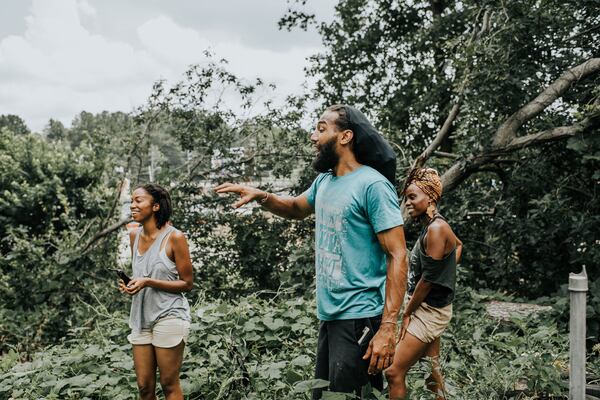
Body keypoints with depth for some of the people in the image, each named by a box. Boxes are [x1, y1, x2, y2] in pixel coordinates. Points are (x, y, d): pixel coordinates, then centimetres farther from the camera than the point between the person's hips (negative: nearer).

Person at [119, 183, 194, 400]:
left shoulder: (174, 237, -12)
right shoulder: (134, 235, 7)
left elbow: (186, 284, -10)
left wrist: (148, 282, -20)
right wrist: (128, 285, 0)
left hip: (169, 317, -6)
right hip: (141, 317, 6)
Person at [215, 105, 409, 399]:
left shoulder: (373, 185, -13)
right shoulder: (324, 181, 11)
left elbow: (397, 257, -16)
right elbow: (296, 209, 31)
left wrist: (388, 328, -23)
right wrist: (260, 196, 10)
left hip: (359, 319, -8)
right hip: (328, 316, 8)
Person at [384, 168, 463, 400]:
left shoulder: (436, 228, -19)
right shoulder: (432, 226, 8)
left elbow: (429, 278, -19)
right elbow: (458, 245, 30)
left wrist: (407, 313, -11)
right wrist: (447, 268, 19)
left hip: (430, 311, -9)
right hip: (427, 310, 9)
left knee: (394, 372, -10)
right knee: (432, 371, 16)